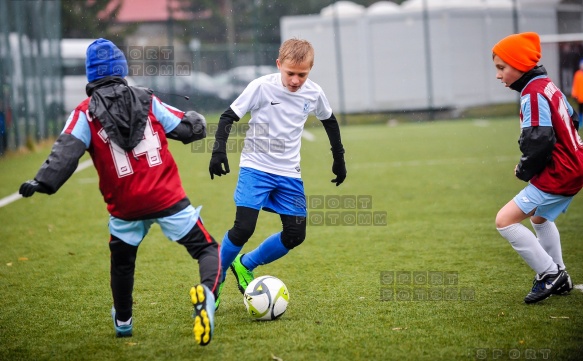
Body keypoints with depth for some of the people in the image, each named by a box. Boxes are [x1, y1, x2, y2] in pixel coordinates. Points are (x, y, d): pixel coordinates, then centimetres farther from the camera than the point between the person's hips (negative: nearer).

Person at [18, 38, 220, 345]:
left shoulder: (85, 113, -1)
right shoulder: (147, 100, 5)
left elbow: (67, 151, -16)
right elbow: (189, 129, 9)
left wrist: (43, 182, -20)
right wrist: (197, 120, 30)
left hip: (125, 206, 1)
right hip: (167, 198, -1)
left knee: (122, 262, 27)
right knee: (206, 249, 5)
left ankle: (123, 322, 40)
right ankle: (206, 294, -26)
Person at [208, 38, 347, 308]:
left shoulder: (314, 93, -3)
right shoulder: (262, 87, -15)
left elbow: (329, 120, 17)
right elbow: (229, 117, -9)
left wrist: (339, 159, 21)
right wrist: (219, 150, -21)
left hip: (289, 173, 5)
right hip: (256, 167, -5)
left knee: (295, 235, 0)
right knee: (243, 228, -18)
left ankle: (245, 265, 22)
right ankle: (216, 278, 6)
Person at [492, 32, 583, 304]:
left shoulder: (533, 94, -18)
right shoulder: (547, 85, 11)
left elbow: (538, 142, -26)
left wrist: (524, 170, -7)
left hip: (558, 174, -11)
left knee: (505, 221, -11)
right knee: (539, 217, 32)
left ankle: (549, 274, -5)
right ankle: (559, 278, 37)